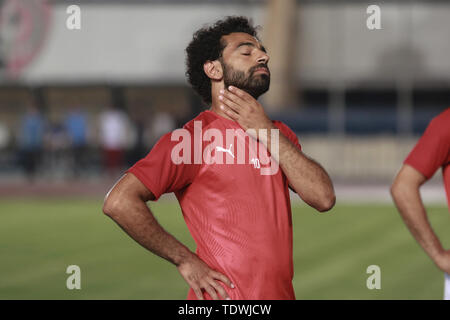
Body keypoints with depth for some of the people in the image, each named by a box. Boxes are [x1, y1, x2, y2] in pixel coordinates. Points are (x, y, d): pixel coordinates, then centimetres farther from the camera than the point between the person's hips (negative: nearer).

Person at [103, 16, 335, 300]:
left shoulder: (278, 134, 10)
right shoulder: (195, 137, -9)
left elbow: (323, 198, -5)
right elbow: (119, 202, -20)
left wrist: (265, 131, -8)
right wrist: (186, 261, -16)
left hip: (281, 292, 6)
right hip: (225, 297, -6)